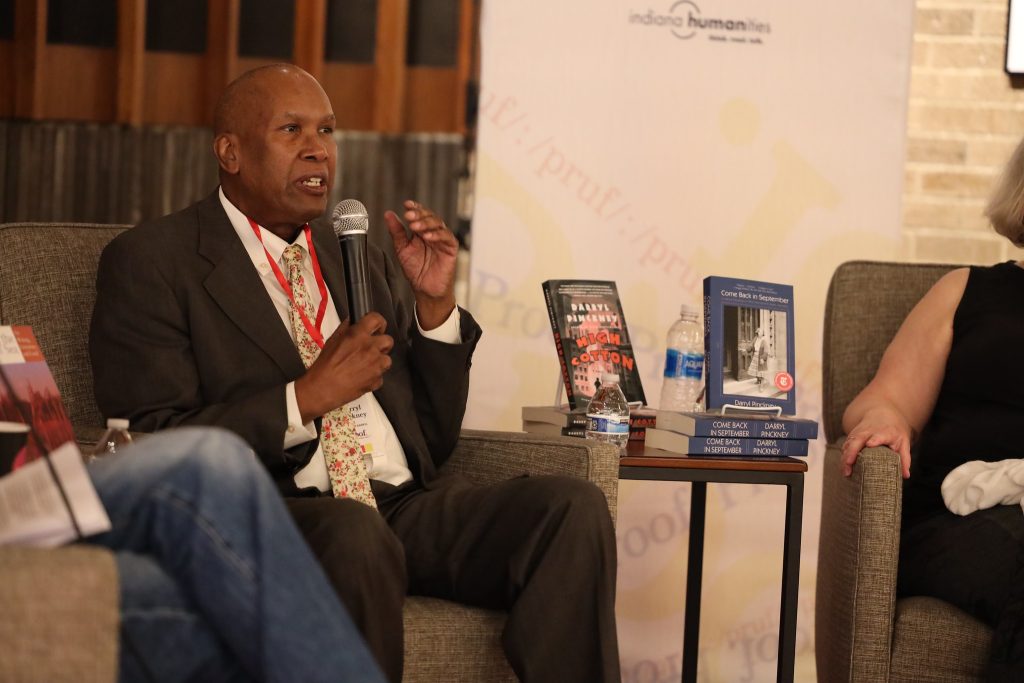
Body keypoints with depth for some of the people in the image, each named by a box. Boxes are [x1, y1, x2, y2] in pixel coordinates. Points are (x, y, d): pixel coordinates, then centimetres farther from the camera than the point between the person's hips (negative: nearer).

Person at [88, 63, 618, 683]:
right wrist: (308, 396, -13)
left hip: (408, 504, 6)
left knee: (573, 507, -21)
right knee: (353, 533, -39)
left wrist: (436, 304, 9)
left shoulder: (367, 265, 23)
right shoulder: (152, 262, 5)